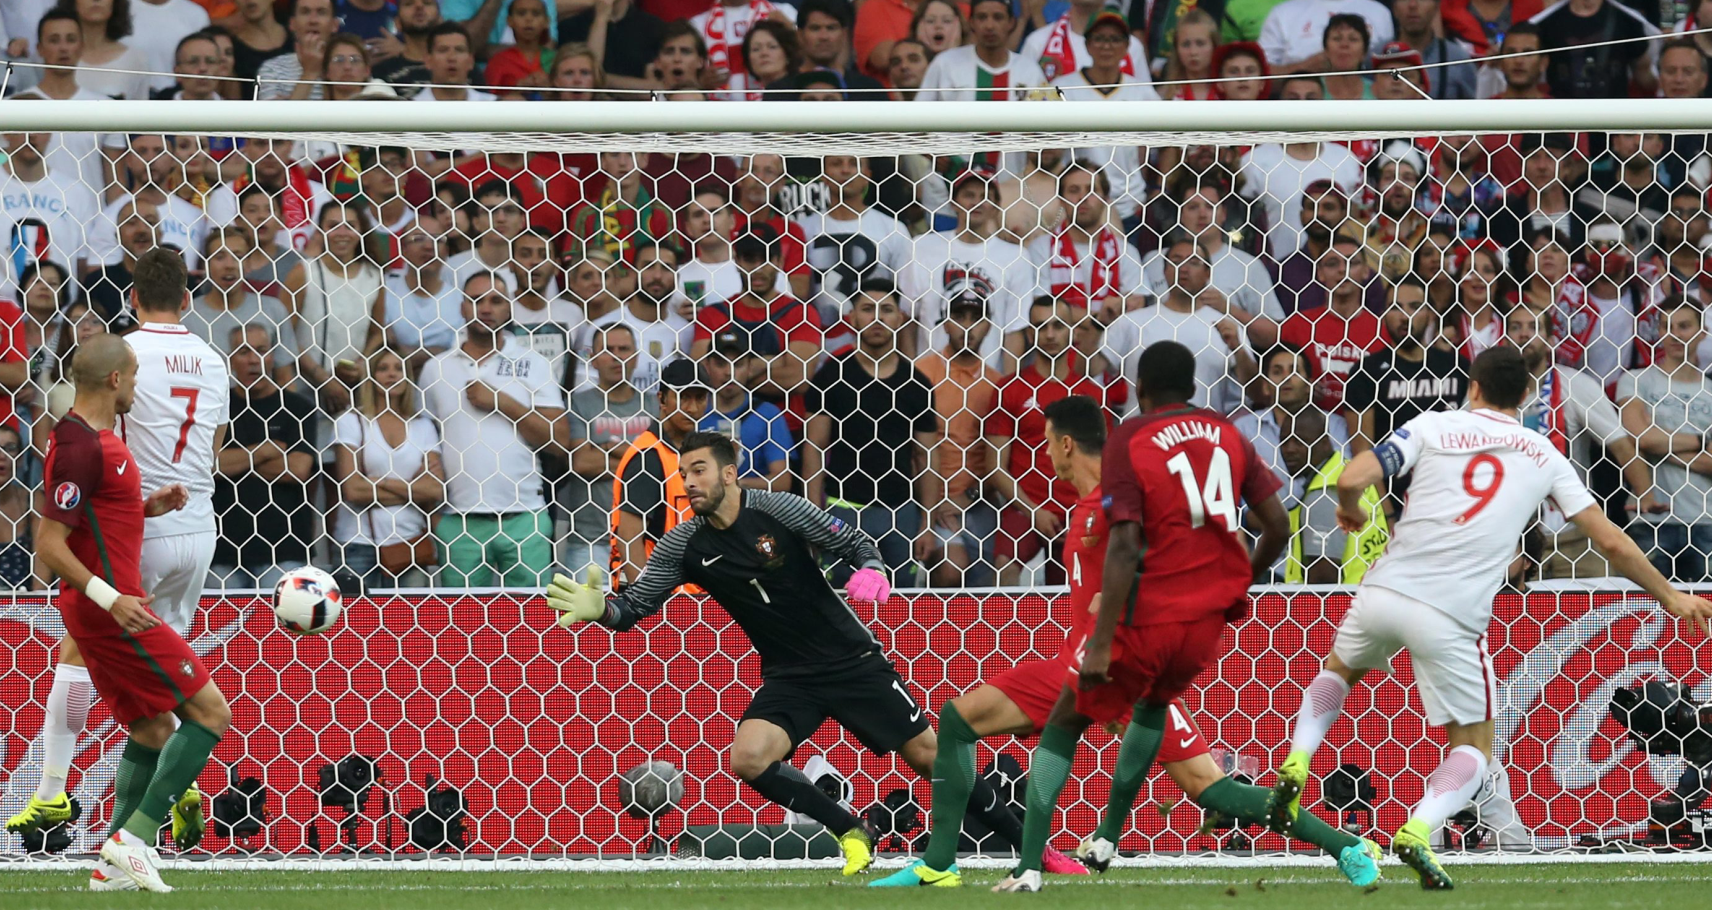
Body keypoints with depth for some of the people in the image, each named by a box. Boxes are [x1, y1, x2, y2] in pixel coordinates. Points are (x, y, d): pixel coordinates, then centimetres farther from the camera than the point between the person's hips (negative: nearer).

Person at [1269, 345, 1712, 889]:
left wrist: (1350, 513, 19)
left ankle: (1295, 767, 12)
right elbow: (1610, 542, 12)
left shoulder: (1434, 425, 6)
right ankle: (1420, 828, -14)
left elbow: (1351, 481, -6)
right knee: (1473, 747, 14)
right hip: (1452, 620, -1)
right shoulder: (1543, 456, 11)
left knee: (1340, 668, 34)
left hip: (1384, 593, 1)